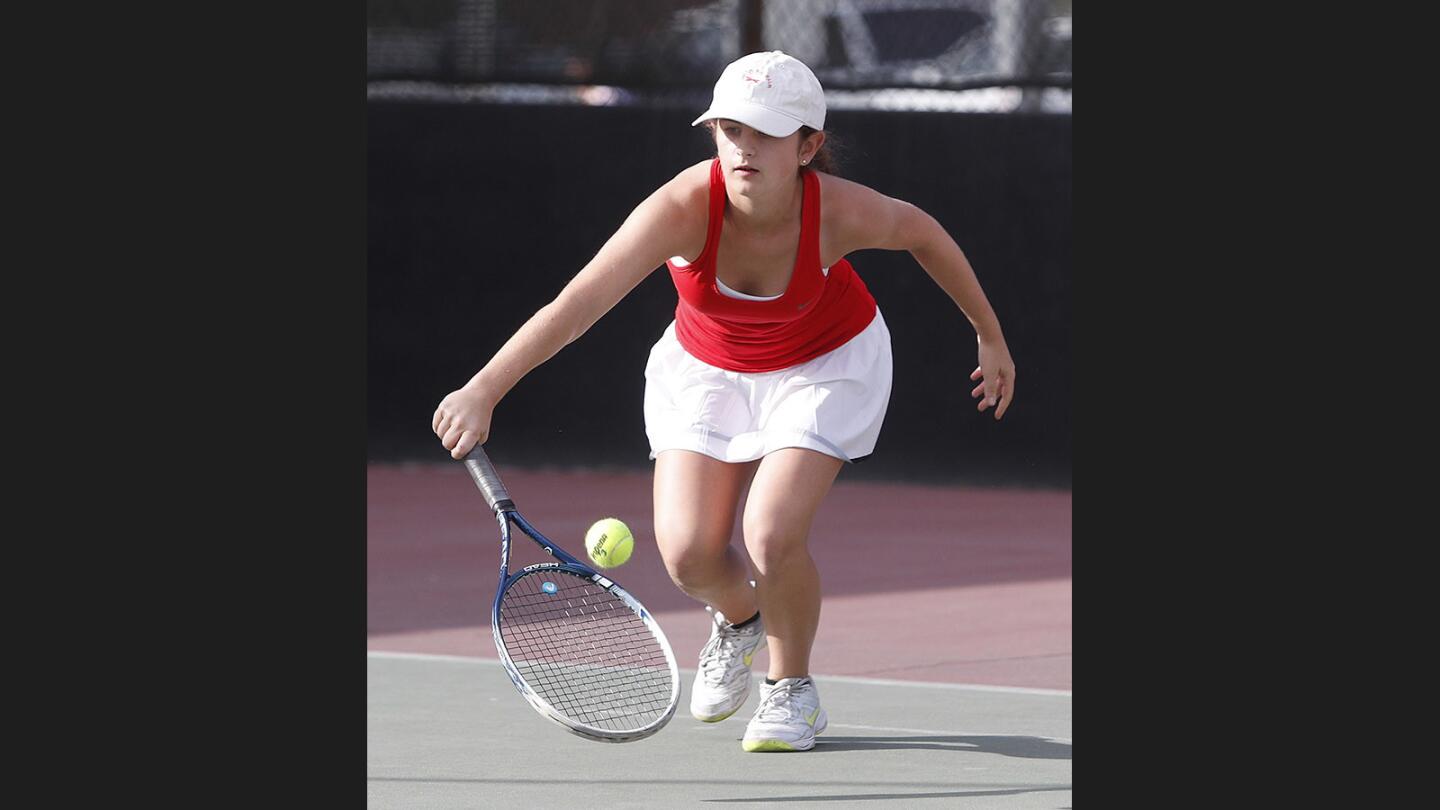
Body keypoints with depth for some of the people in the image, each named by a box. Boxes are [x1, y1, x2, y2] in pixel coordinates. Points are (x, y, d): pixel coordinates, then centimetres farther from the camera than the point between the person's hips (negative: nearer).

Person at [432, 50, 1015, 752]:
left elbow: (921, 232, -7)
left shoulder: (842, 212, -31)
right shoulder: (684, 208, -34)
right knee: (688, 553, -12)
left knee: (772, 534, -22)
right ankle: (739, 619, 27)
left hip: (826, 365, -1)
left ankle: (792, 689, 7)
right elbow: (577, 304, -42)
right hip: (706, 368, 1)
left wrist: (990, 336, 5)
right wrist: (482, 391, -53)